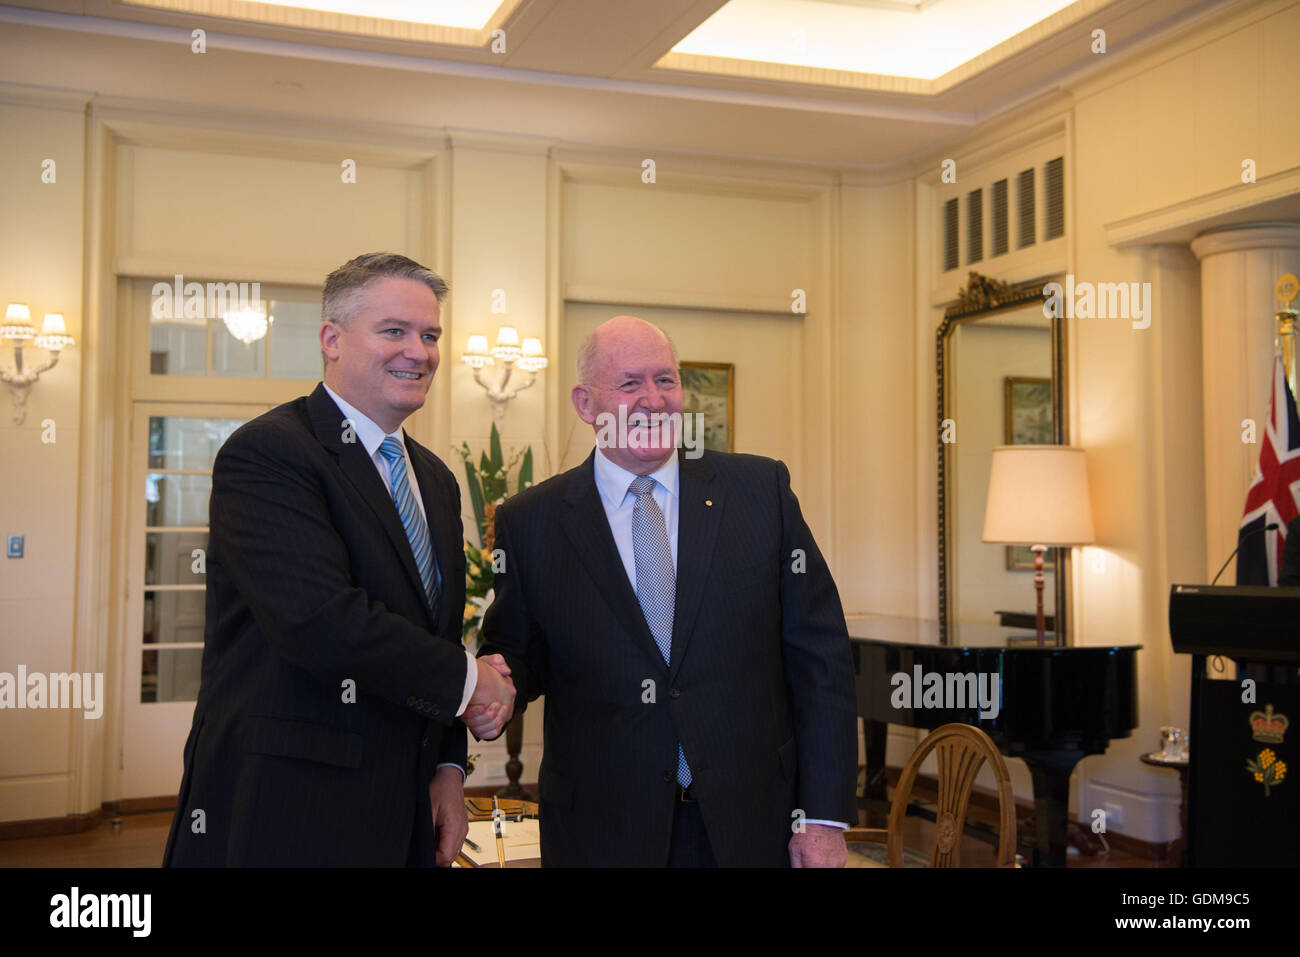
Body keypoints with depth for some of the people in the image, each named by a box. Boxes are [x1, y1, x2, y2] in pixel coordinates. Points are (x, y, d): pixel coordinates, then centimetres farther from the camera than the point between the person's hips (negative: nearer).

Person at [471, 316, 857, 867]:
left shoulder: (761, 488, 0)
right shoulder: (529, 523, 0)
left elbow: (819, 655, -2)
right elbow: (519, 652, 7)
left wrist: (823, 817, -6)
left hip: (753, 823, 1)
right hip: (601, 832, 0)